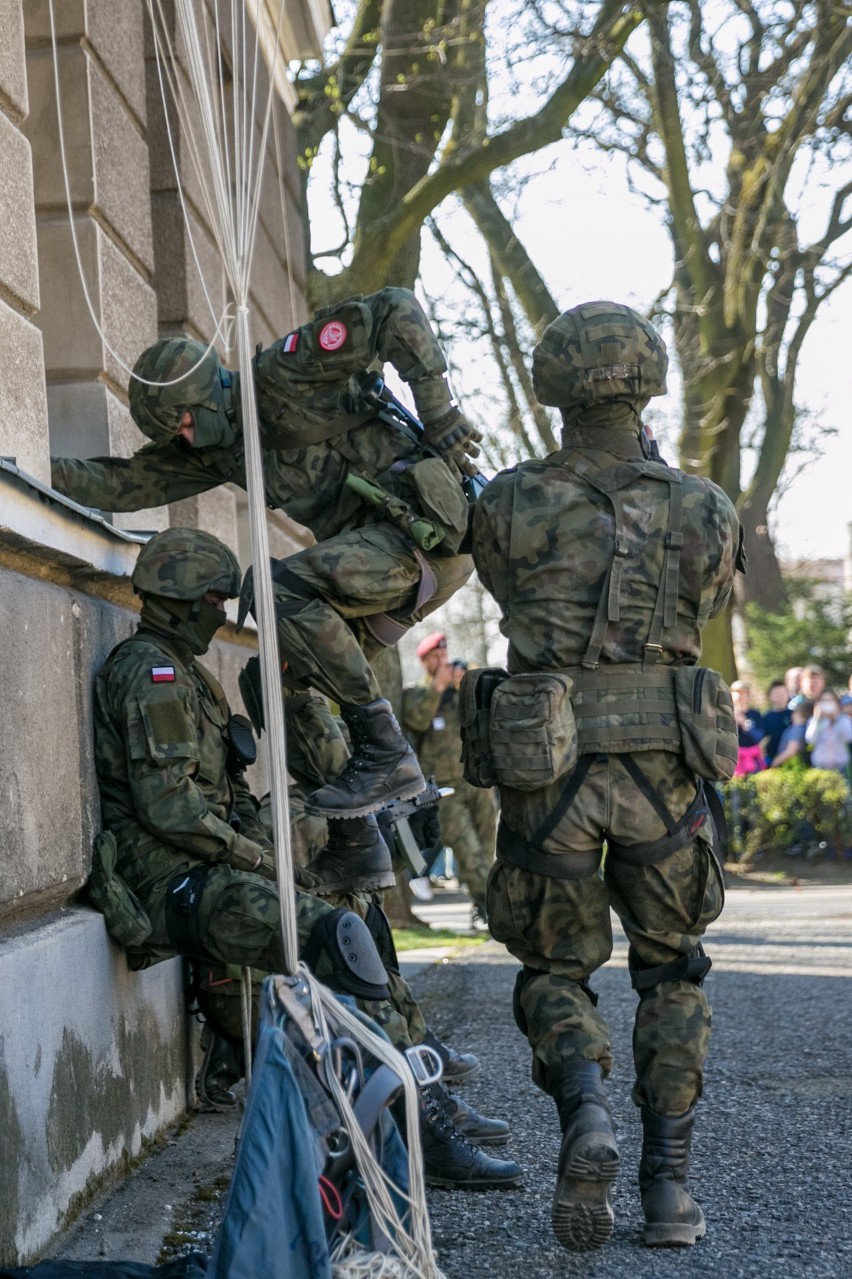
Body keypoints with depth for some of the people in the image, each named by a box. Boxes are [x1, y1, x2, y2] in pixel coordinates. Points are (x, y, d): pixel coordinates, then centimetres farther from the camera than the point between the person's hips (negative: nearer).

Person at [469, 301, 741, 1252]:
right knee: (670, 970, 17)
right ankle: (668, 1183, 11)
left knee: (556, 969, 15)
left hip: (547, 770, -1)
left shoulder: (506, 506, -1)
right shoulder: (704, 512, 2)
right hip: (663, 770, 1)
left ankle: (584, 1106, -14)